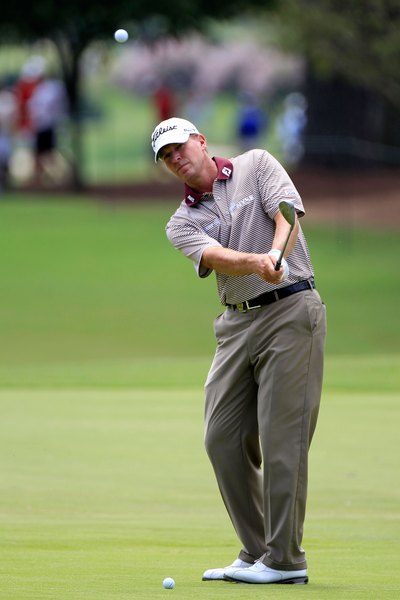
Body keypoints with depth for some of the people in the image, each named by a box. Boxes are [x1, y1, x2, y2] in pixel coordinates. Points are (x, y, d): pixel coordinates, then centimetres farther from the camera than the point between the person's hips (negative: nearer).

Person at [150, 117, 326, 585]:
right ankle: (256, 554, 14)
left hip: (290, 310, -6)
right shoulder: (181, 224, 10)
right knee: (223, 439, 3)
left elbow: (288, 213, -12)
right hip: (236, 324, 6)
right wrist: (258, 261, -33)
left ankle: (285, 560, -6)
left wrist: (276, 254, -34)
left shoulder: (255, 166, 4)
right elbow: (215, 257, -11)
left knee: (281, 438, -9)